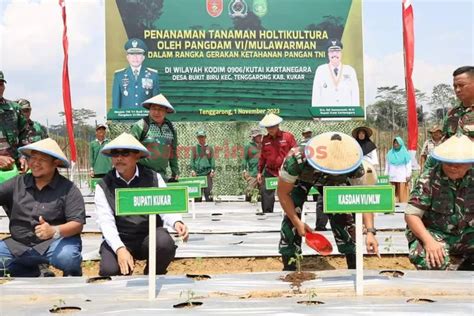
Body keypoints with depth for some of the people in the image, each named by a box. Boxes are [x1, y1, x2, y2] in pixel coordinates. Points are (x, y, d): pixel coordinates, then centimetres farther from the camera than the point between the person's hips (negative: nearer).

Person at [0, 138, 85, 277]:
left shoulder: (68, 188, -5)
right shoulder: (18, 183, 9)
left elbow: (77, 224, -12)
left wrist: (54, 231, -29)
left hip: (56, 242, -5)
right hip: (17, 245, 5)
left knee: (66, 258, -34)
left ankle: (73, 276, 5)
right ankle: (29, 273, 12)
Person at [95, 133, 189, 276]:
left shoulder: (154, 178, 2)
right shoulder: (104, 186, 0)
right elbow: (106, 222, -10)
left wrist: (176, 222, -28)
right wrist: (120, 249, -26)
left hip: (151, 237, 1)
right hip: (119, 241, 0)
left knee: (165, 243, -32)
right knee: (109, 270, -27)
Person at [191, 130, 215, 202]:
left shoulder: (210, 148, 12)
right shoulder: (194, 148, 12)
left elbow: (212, 160, 7)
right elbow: (192, 160, 6)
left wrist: (213, 170, -5)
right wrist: (192, 170, -6)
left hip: (207, 174, 0)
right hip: (197, 174, 1)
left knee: (208, 192, -7)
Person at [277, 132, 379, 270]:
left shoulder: (354, 166, -40)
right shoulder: (296, 160, -46)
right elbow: (283, 193, -29)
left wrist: (370, 231, -40)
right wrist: (298, 223, -29)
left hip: (332, 182, 1)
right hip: (301, 178, -1)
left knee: (342, 216, -12)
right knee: (291, 217, -17)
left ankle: (354, 266, 3)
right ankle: (289, 268, -4)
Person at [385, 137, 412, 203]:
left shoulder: (405, 153, 2)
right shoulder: (390, 153, 11)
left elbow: (408, 165, 1)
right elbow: (387, 165, 15)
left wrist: (408, 175, -5)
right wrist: (386, 175, 12)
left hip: (402, 177, -3)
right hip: (392, 177, 3)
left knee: (402, 193, -6)